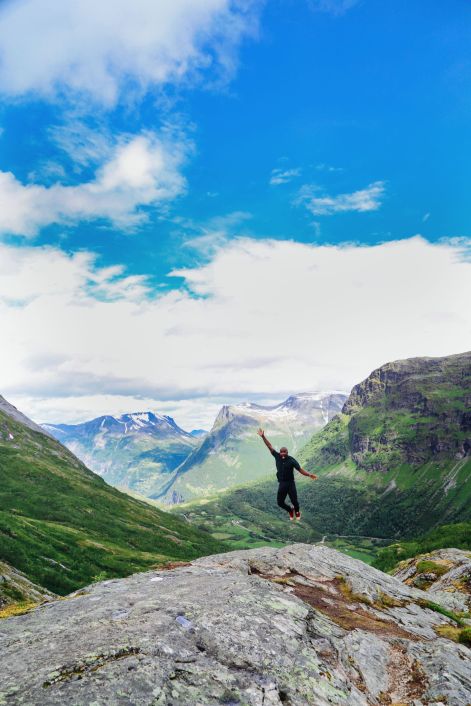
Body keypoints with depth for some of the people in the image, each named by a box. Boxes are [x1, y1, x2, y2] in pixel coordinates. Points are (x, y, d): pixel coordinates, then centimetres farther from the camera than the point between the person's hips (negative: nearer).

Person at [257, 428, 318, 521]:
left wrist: (309, 475, -24)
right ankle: (290, 510, 35)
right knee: (280, 502, 3)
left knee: (294, 501, 2)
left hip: (290, 483, -3)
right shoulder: (277, 457, -4)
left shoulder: (291, 460, -11)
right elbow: (270, 447, -3)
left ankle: (297, 511, 39)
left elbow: (300, 469, -11)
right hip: (282, 484, 3)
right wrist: (263, 437, -8)